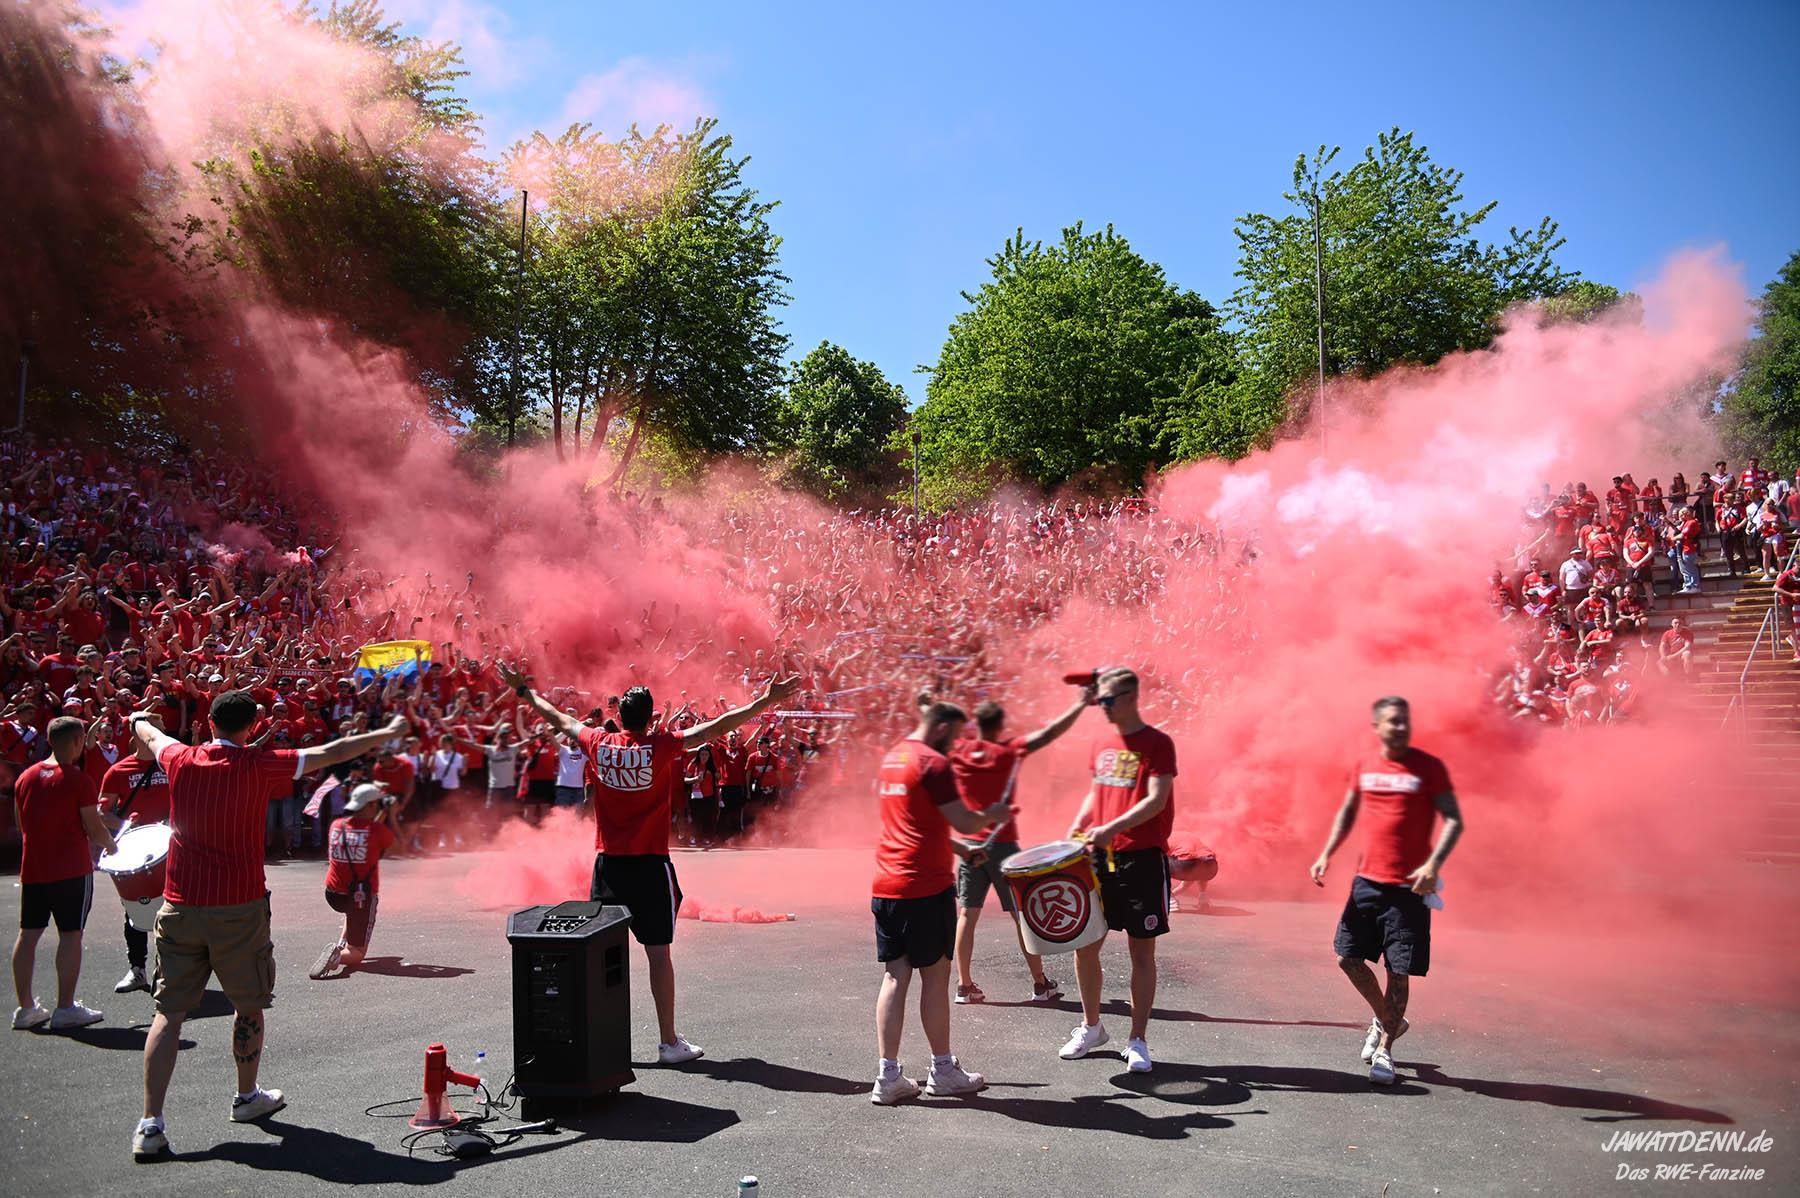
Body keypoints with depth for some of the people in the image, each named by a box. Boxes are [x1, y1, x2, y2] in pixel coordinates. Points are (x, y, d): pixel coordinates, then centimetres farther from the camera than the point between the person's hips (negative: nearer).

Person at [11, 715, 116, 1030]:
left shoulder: (26, 777, 6)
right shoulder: (79, 780, -13)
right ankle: (65, 1009, 3)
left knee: (28, 934, 11)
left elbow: (21, 824, 15)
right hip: (71, 869, -6)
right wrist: (112, 845, 9)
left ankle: (25, 1008, 17)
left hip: (32, 868, 6)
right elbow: (94, 829, -11)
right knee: (70, 934, 0)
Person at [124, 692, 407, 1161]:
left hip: (180, 907, 3)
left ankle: (150, 1125, -2)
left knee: (170, 1013, 4)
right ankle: (247, 1097, 30)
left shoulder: (181, 761, 1)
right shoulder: (259, 766, -9)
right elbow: (332, 753, -4)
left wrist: (139, 719, 47)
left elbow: (150, 736, 24)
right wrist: (388, 733, 8)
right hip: (239, 908, -3)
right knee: (249, 1005, 15)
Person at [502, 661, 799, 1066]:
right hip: (649, 864, -4)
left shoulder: (598, 744, 1)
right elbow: (715, 728, -12)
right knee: (658, 951, 0)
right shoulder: (661, 746, -9)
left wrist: (524, 689, 31)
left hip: (607, 862, 4)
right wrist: (766, 701, -11)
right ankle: (669, 1041, 6)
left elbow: (559, 718, 15)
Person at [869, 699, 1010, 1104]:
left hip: (886, 887, 8)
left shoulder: (891, 758, 15)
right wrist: (992, 814, 7)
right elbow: (964, 821, -13)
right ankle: (943, 1070, 17)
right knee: (935, 976, 5)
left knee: (894, 976, 8)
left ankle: (888, 1076, 9)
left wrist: (954, 847, 23)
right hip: (926, 887, -8)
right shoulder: (933, 763, -12)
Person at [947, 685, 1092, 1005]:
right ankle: (1041, 984, 12)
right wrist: (1081, 703, -4)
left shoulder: (957, 751, -1)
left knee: (967, 914, 5)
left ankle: (964, 985, 6)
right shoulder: (1009, 751, -8)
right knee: (1022, 915, 5)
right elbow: (1049, 733, -10)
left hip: (969, 845, 3)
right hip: (1001, 844, -3)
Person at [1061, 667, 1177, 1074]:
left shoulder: (1156, 744, -9)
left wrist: (1111, 829, -27)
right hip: (1100, 858, 6)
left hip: (1142, 859, -6)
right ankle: (1091, 1028, 26)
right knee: (1084, 944, 8)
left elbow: (1156, 801, -17)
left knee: (1142, 951, 3)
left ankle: (1138, 1041, 15)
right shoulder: (1101, 746, 11)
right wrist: (1076, 829, 4)